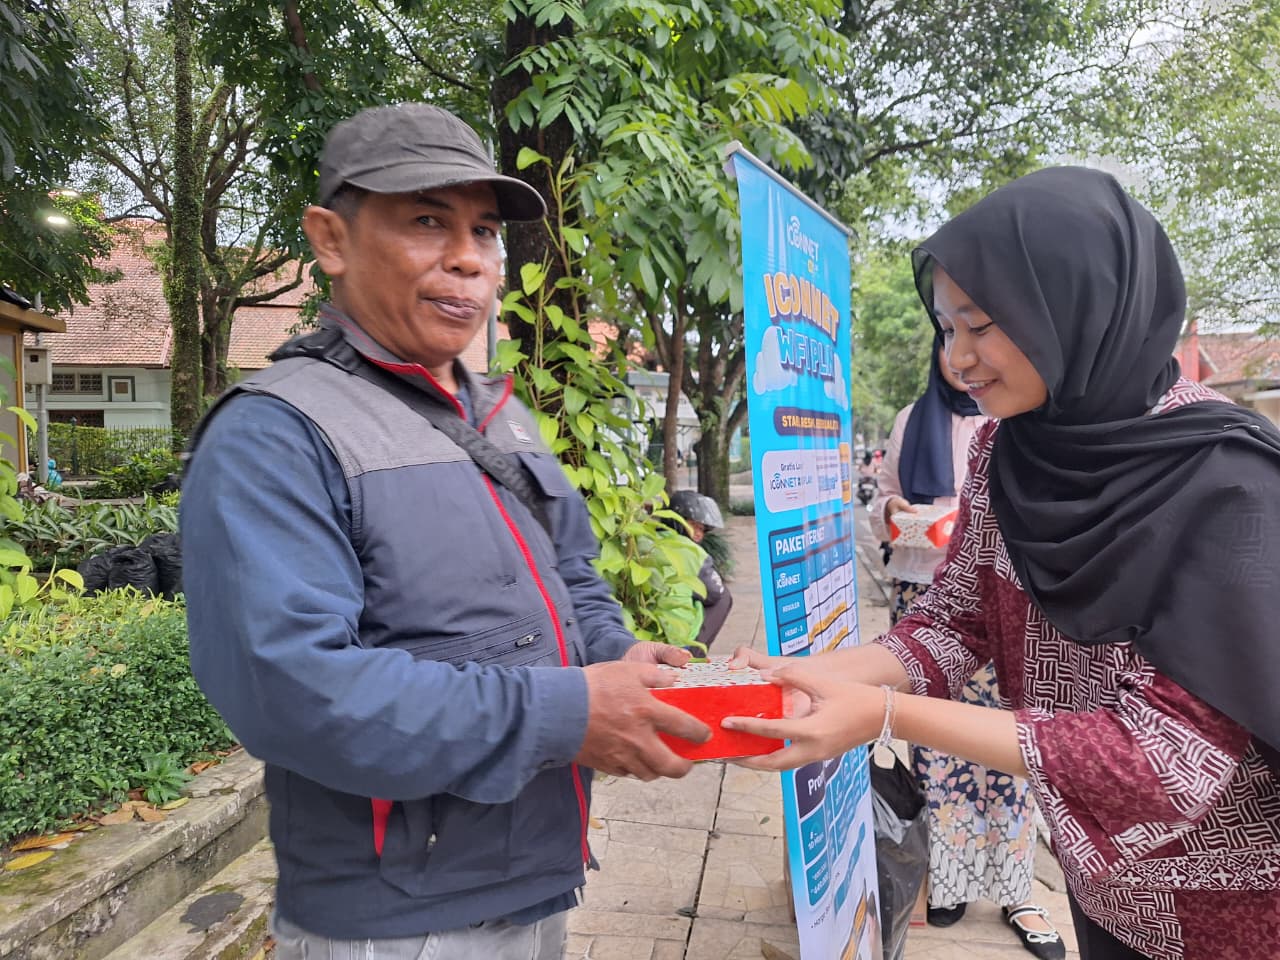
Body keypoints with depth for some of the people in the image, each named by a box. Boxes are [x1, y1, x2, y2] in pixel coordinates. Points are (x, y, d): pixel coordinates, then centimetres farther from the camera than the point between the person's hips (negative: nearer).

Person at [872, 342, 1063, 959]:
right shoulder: (912, 421, 9)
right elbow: (885, 500, 16)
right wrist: (891, 510, -6)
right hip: (921, 597, 2)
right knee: (935, 740, 3)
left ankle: (1012, 891, 15)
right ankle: (946, 879, 20)